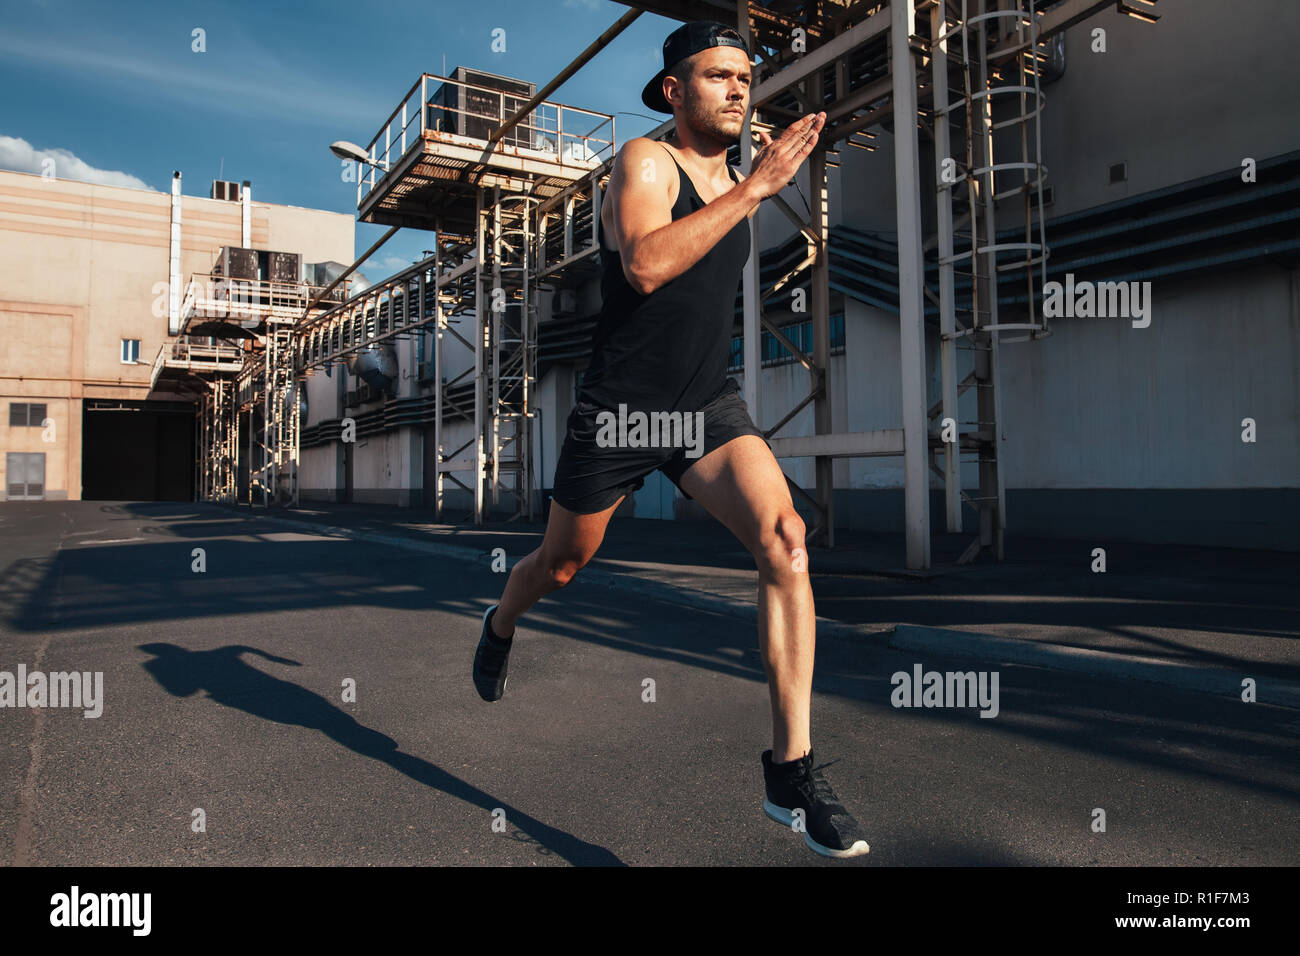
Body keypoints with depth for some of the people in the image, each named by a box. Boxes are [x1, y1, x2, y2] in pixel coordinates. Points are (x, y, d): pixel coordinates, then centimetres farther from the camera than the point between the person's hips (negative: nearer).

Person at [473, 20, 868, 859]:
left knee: (785, 537, -22)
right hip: (619, 411, -4)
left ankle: (793, 773, -18)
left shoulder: (731, 182, 13)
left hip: (709, 408, 5)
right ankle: (501, 627, 53)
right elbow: (645, 265, -30)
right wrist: (754, 187, -27)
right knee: (561, 565, 15)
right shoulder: (645, 160, -8)